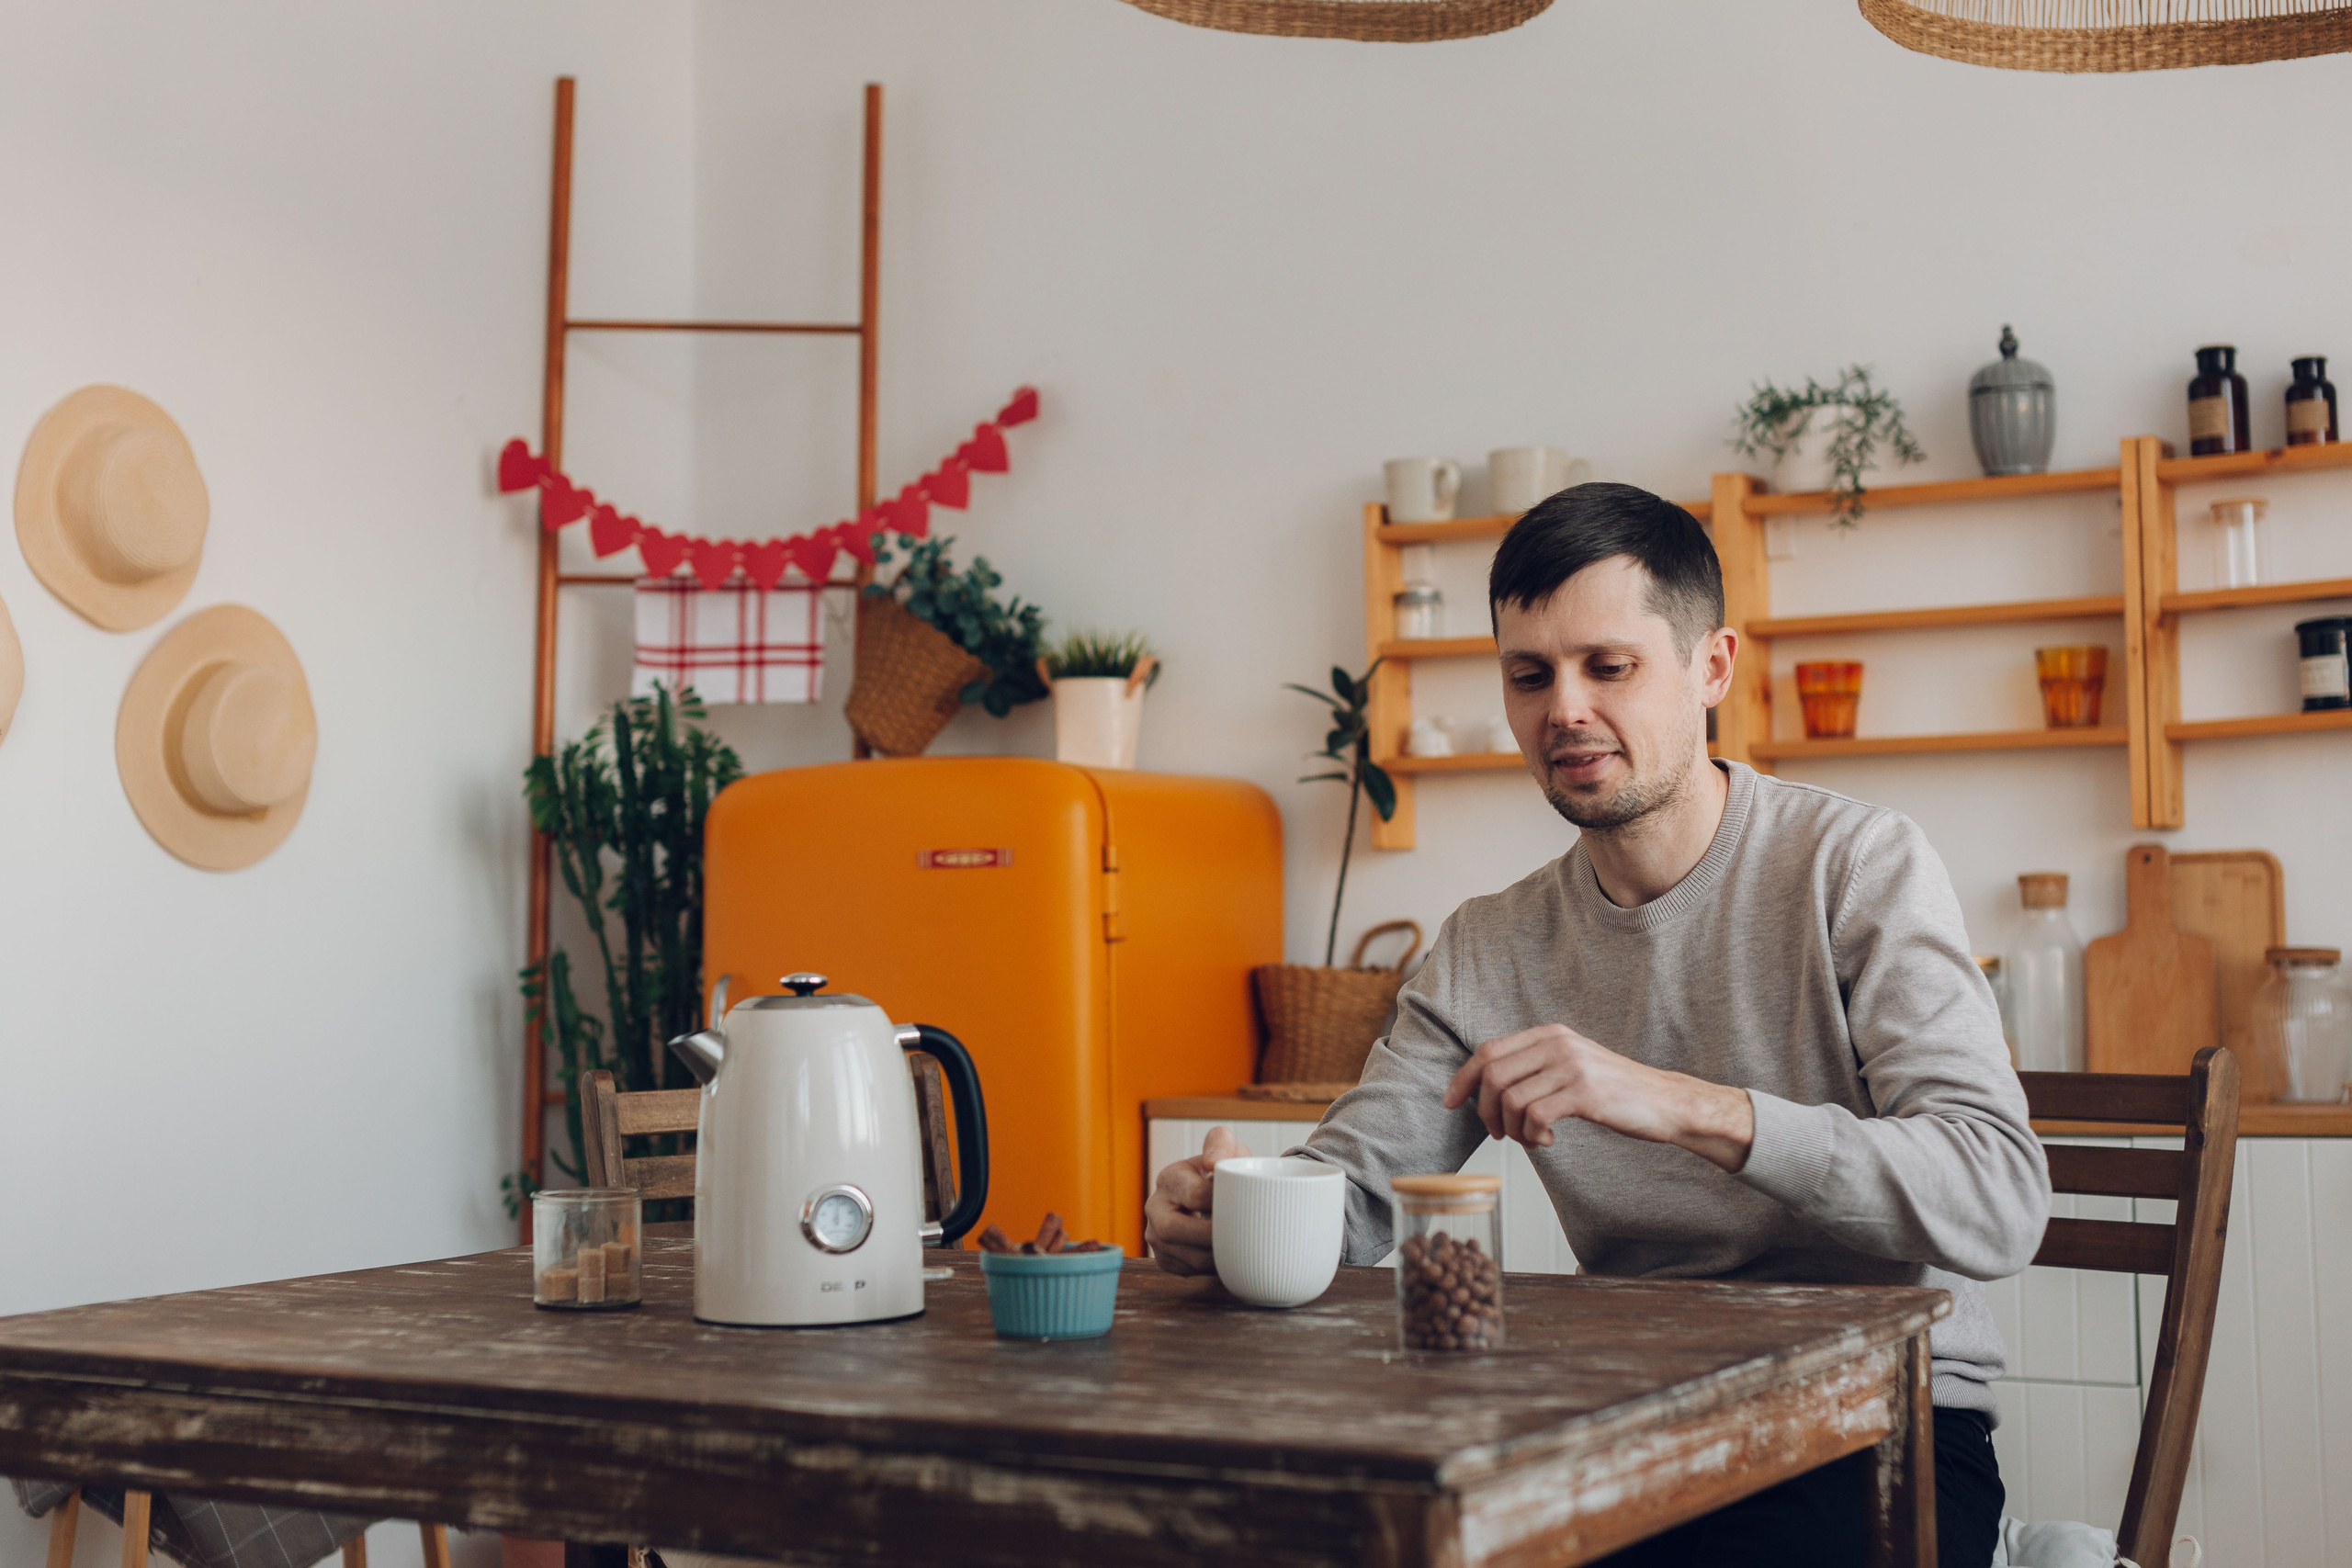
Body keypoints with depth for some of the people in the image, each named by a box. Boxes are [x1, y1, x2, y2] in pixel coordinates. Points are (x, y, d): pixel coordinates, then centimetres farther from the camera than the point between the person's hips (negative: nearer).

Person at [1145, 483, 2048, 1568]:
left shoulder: (1856, 866, -7)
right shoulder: (1484, 951, 8)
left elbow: (1998, 1204, -19)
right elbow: (1343, 1189, 3)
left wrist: (1687, 1106, -31)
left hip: (1879, 1413, -3)